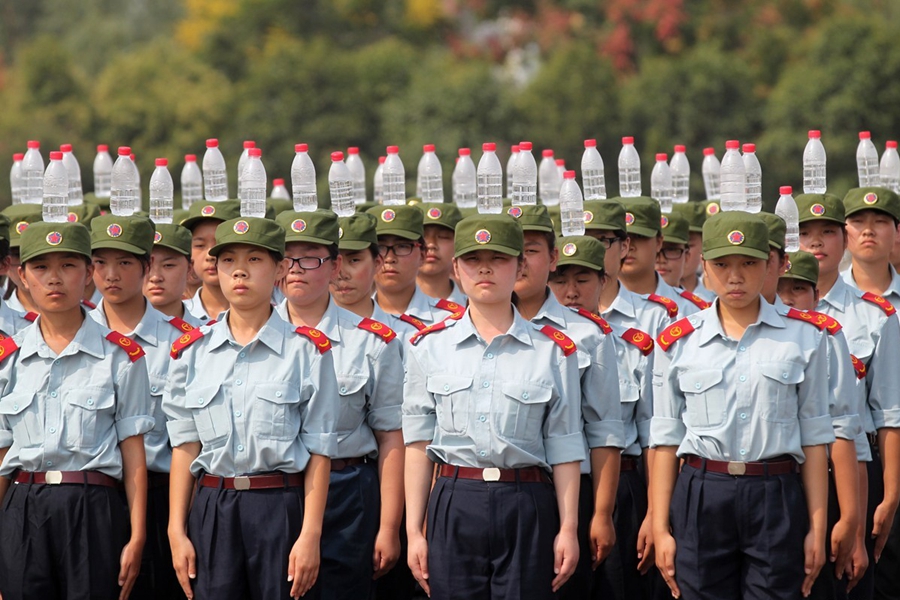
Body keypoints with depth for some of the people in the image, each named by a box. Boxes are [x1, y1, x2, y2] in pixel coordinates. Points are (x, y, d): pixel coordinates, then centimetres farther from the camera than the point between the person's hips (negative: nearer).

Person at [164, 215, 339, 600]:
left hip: (282, 508, -2)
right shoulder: (193, 352, 9)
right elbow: (185, 446, 7)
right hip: (212, 510, 3)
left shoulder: (307, 351, 0)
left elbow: (318, 452, -3)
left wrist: (310, 535, -9)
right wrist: (177, 532, 2)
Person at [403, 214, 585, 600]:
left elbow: (563, 448, 4)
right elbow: (418, 445, 6)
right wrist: (414, 531, 2)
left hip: (526, 508, -1)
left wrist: (568, 528, -1)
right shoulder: (429, 347, 7)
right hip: (453, 507, 1)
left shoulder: (553, 351, 5)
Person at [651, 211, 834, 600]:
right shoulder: (678, 343, 6)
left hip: (776, 498, -1)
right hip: (701, 498, 1)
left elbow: (814, 437, 4)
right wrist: (660, 529, 1)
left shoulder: (803, 338, 5)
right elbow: (665, 440, 6)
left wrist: (817, 528, 0)